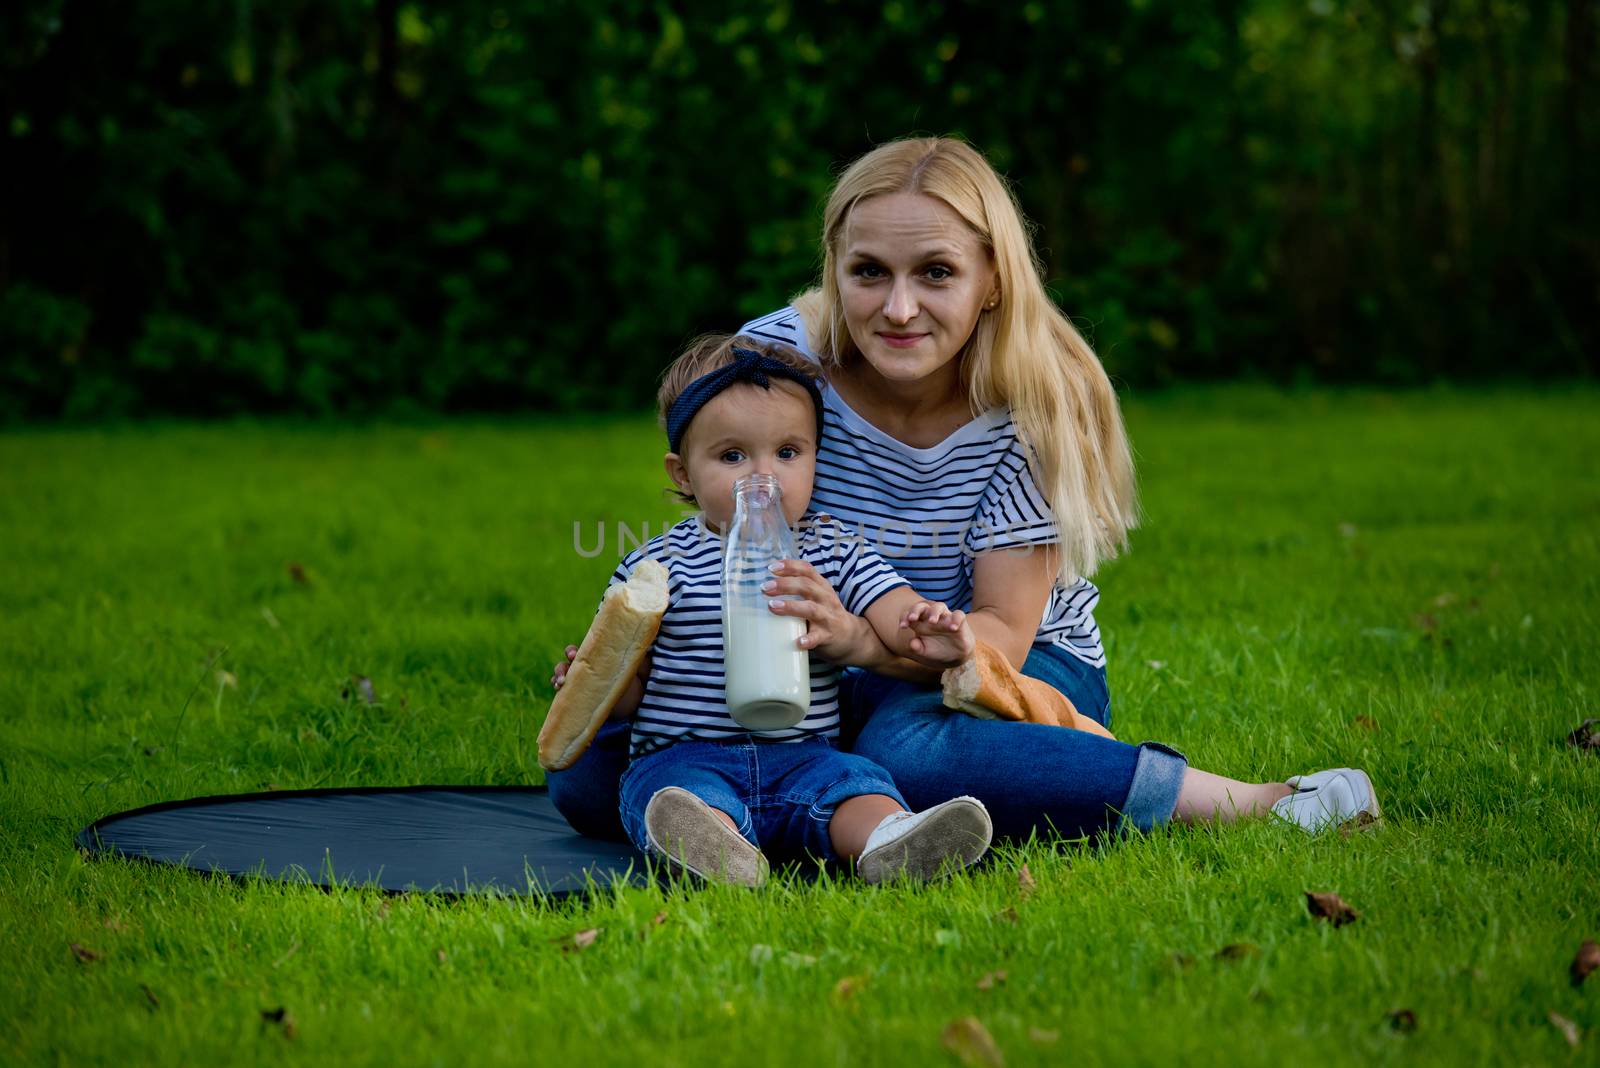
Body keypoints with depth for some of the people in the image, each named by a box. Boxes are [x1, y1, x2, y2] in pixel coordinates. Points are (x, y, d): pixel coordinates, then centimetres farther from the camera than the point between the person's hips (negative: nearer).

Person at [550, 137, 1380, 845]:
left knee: (912, 752, -41)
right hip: (836, 682, 4)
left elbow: (1002, 635, -20)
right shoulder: (770, 360, -14)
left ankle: (1253, 804, -27)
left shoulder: (1033, 402, -19)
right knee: (586, 772, -17)